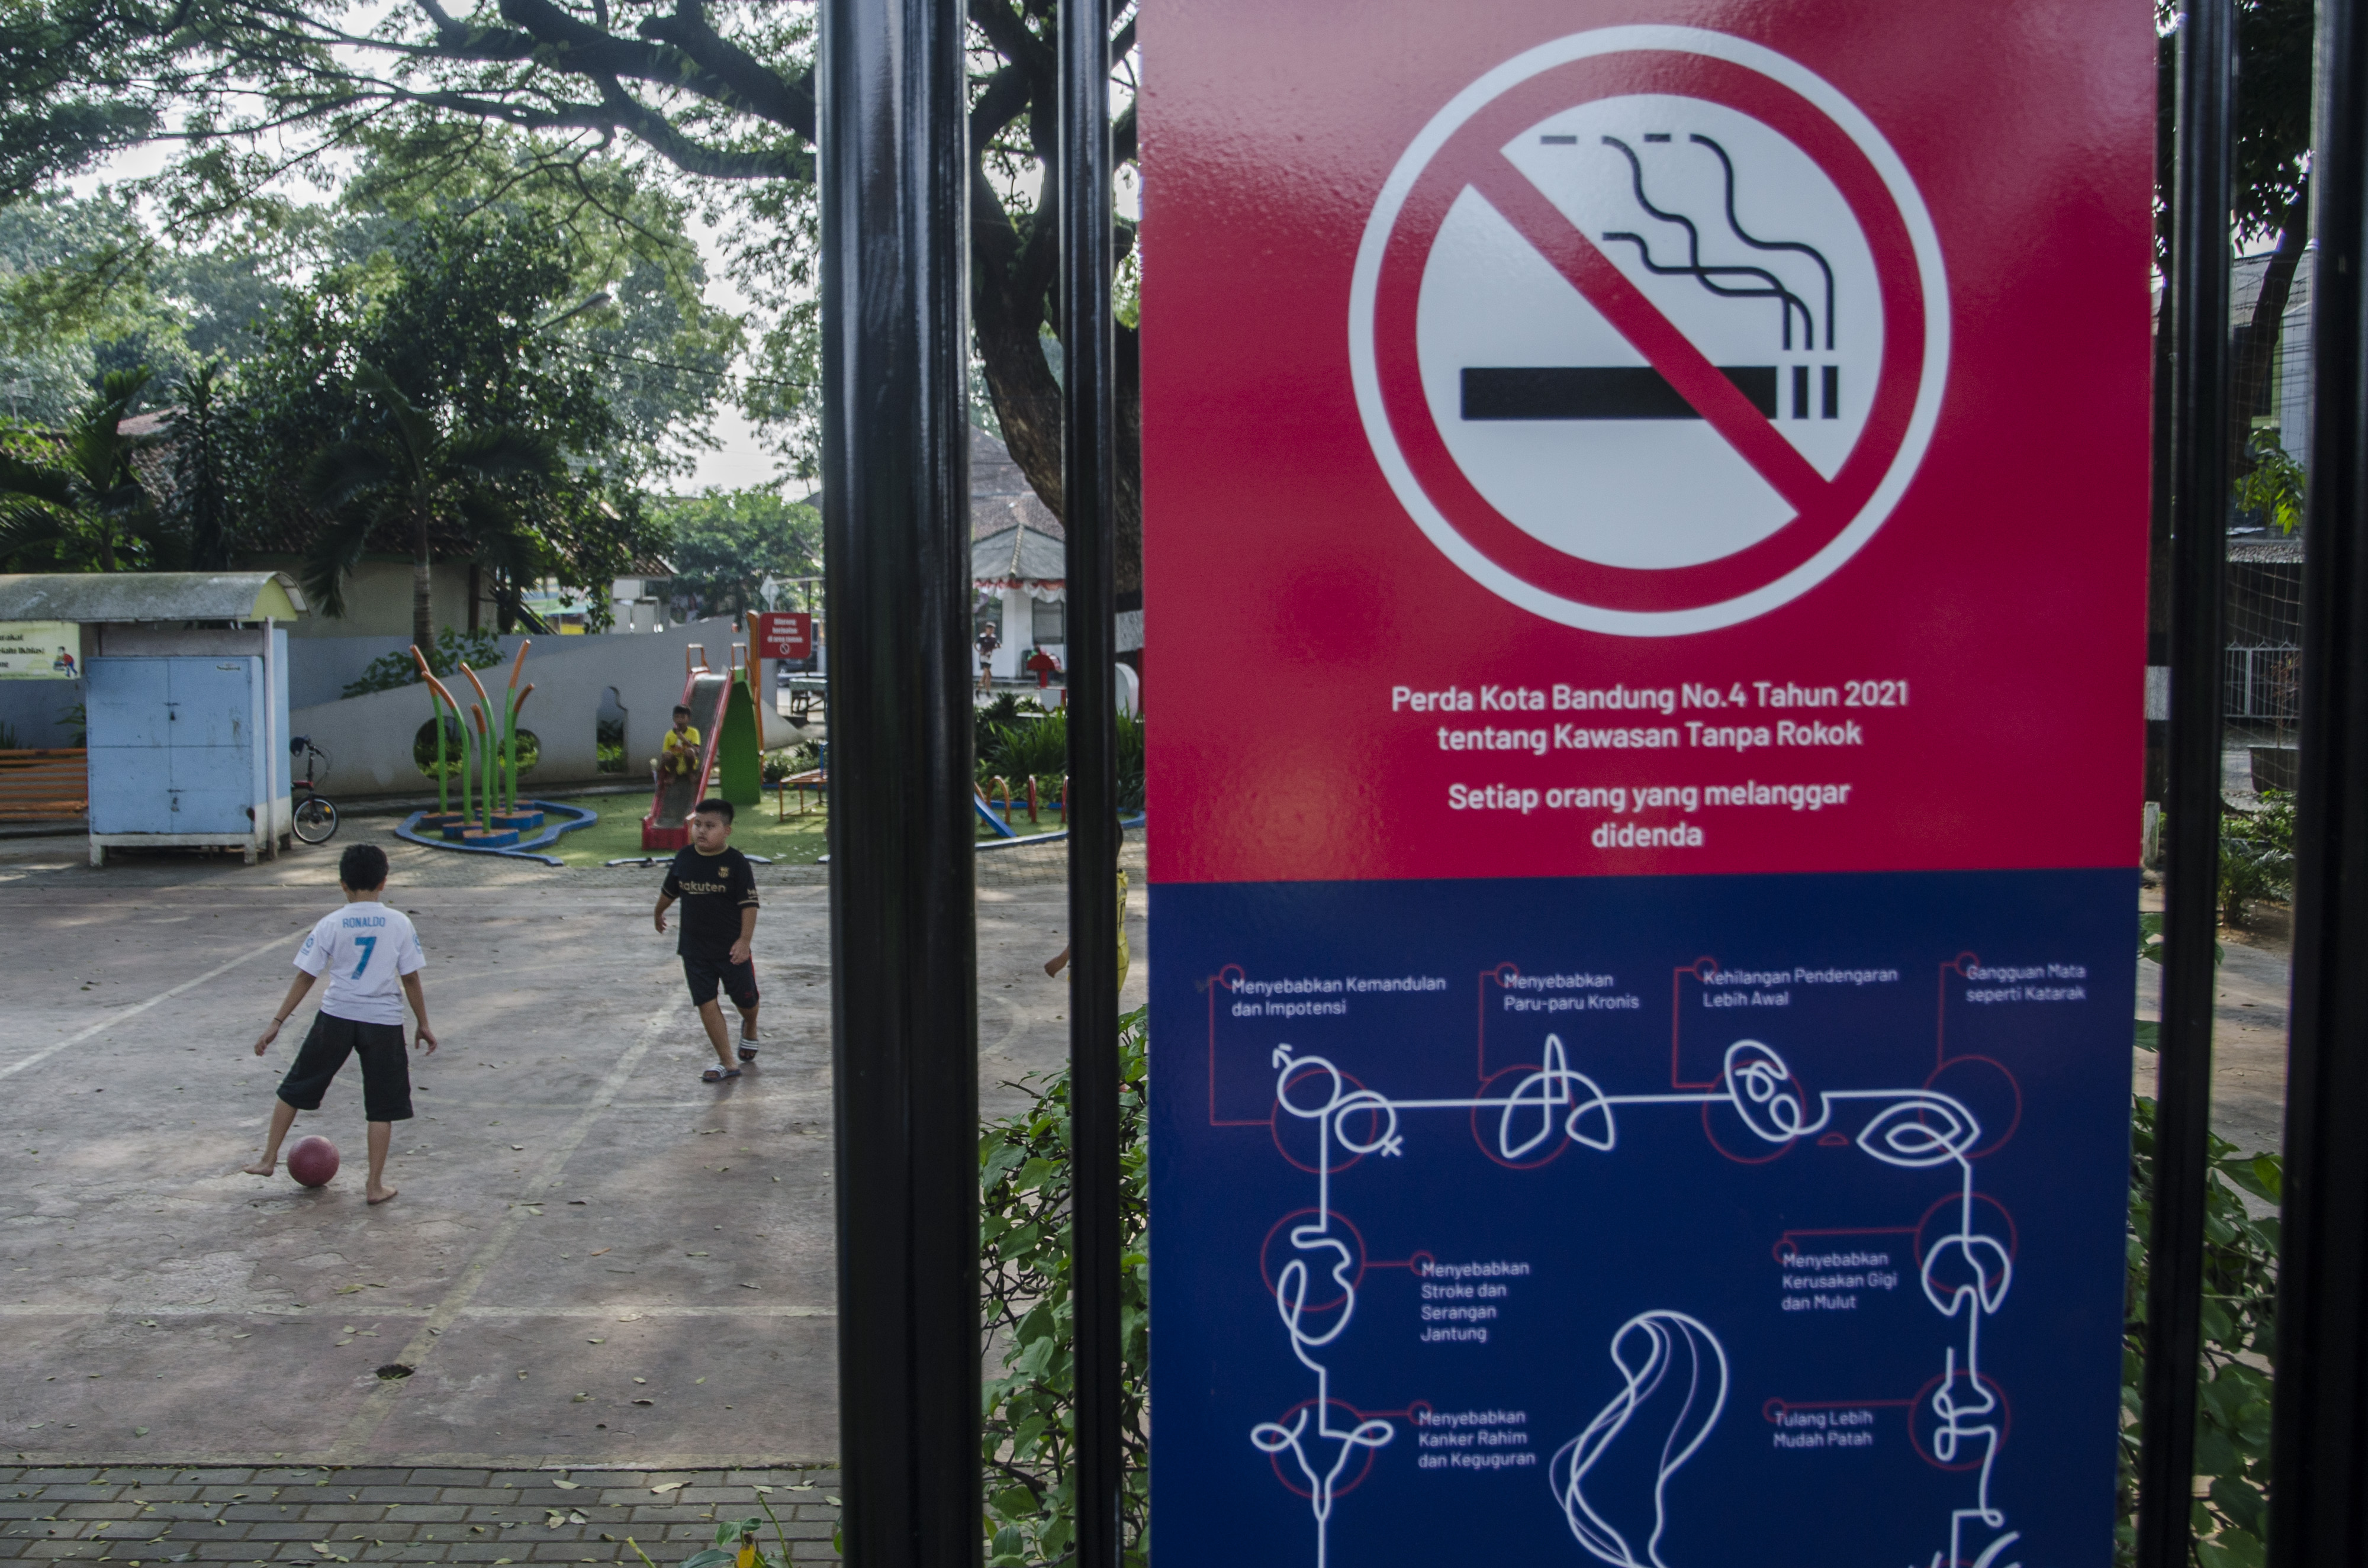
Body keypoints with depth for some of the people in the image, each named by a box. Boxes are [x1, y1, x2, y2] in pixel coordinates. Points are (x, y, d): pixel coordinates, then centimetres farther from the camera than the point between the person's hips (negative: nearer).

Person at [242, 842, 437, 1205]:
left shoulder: (330, 925, -4)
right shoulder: (399, 924, -4)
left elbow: (305, 977, -3)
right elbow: (411, 979, -2)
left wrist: (276, 1023, 4)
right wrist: (424, 1025, 9)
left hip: (335, 1017, 1)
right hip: (384, 1022, 0)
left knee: (295, 1087, 20)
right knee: (381, 1106, 8)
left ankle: (269, 1158, 28)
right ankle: (375, 1185, 10)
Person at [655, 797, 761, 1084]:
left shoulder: (736, 862, -13)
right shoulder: (684, 857, 0)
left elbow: (749, 903, -14)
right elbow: (670, 890, 18)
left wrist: (745, 940, -23)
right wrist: (659, 913, 33)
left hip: (732, 947, -3)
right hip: (695, 948, 3)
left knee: (745, 998, 10)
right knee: (706, 1003, -1)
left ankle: (750, 1027, 46)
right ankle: (727, 1063, 6)